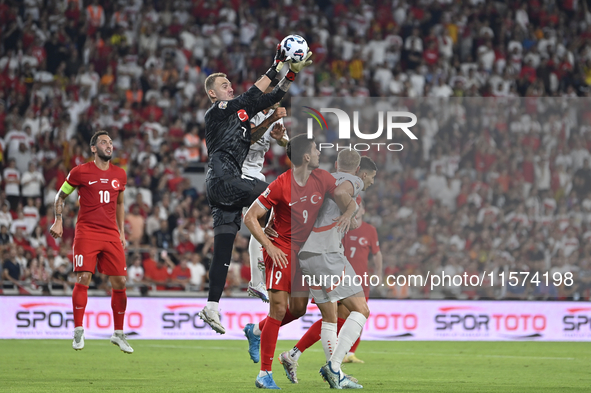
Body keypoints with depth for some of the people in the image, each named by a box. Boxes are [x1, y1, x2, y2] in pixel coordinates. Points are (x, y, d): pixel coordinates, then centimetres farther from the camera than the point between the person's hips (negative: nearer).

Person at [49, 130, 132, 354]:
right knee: (83, 279, -13)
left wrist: (121, 231, 21)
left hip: (111, 234, 4)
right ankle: (78, 332, -5)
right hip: (86, 232, -4)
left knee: (120, 282, 0)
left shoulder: (119, 175, 13)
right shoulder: (80, 172, 0)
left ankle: (118, 334, 12)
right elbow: (61, 195, 11)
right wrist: (58, 221, -1)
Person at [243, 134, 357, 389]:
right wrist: (270, 246, -22)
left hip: (305, 251, 7)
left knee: (298, 309, 8)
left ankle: (256, 331, 35)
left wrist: (348, 214, -18)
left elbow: (348, 200, 6)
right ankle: (265, 374, -8)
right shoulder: (280, 186, -17)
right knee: (279, 309, -12)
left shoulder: (322, 179, -1)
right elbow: (250, 217, -14)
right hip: (281, 251, -7)